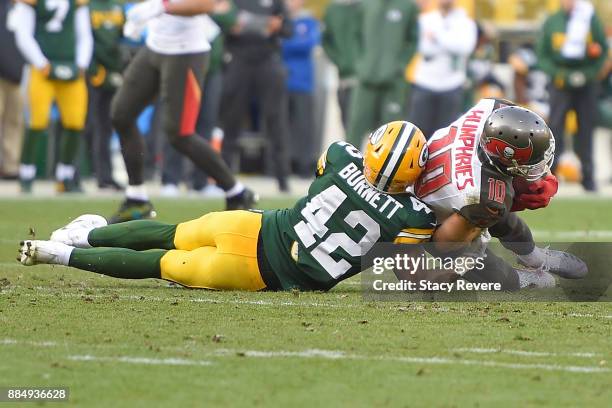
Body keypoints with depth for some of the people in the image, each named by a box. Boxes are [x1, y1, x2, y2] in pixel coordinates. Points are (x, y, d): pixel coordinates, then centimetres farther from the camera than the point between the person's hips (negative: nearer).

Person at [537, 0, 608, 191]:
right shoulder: (552, 22, 1)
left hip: (587, 84, 0)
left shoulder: (591, 19, 0)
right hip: (561, 83, 0)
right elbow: (542, 55, 2)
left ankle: (588, 176, 11)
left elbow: (603, 49, 3)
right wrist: (562, 75, -11)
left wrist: (589, 74, -10)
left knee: (586, 129, 4)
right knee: (555, 127, -7)